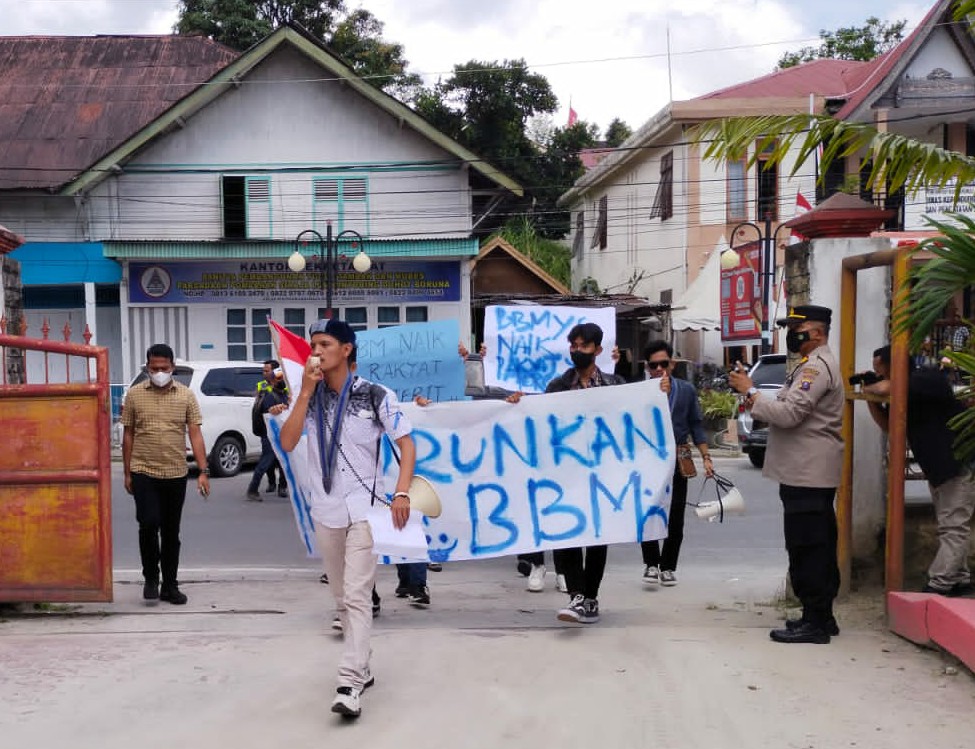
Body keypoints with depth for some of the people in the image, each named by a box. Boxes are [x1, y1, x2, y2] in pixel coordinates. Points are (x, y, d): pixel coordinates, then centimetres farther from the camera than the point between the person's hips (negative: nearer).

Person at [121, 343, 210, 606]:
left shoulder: (186, 395, 2)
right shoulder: (134, 394, 2)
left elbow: (195, 434, -1)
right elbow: (128, 435, 6)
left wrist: (203, 471, -9)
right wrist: (127, 473, 4)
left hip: (176, 475, 1)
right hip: (144, 473, -1)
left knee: (171, 532, 8)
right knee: (149, 524, -12)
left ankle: (170, 585, 19)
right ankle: (150, 578, 10)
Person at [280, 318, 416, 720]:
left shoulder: (375, 396, -8)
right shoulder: (308, 397, 3)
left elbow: (407, 444, -5)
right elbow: (287, 443, -9)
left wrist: (401, 493, -18)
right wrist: (306, 391, -14)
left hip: (364, 508, -5)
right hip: (324, 510, 5)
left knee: (356, 596, -12)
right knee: (342, 597, 15)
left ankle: (350, 683, -12)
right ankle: (362, 667, 30)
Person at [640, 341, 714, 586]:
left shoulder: (686, 390, 6)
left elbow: (696, 425, 10)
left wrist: (706, 457, 4)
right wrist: (658, 395, -23)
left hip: (677, 463, 2)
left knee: (675, 520, 5)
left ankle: (667, 567, 19)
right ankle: (651, 563, 9)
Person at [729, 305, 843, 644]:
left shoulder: (817, 366, -14)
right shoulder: (814, 364, 21)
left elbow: (788, 414, -23)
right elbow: (793, 413, 21)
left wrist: (750, 391, -13)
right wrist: (755, 401, 7)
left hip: (808, 473, -11)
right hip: (810, 472, 11)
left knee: (806, 548, -8)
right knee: (818, 546, 14)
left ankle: (814, 622, -3)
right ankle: (821, 616, 22)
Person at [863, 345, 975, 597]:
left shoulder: (930, 378, -23)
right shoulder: (905, 391, 4)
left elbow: (886, 388, -38)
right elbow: (888, 425, 13)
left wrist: (867, 388, -16)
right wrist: (870, 398, -2)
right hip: (937, 467, 10)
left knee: (953, 527, -9)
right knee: (948, 526, 15)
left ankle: (938, 584, -13)